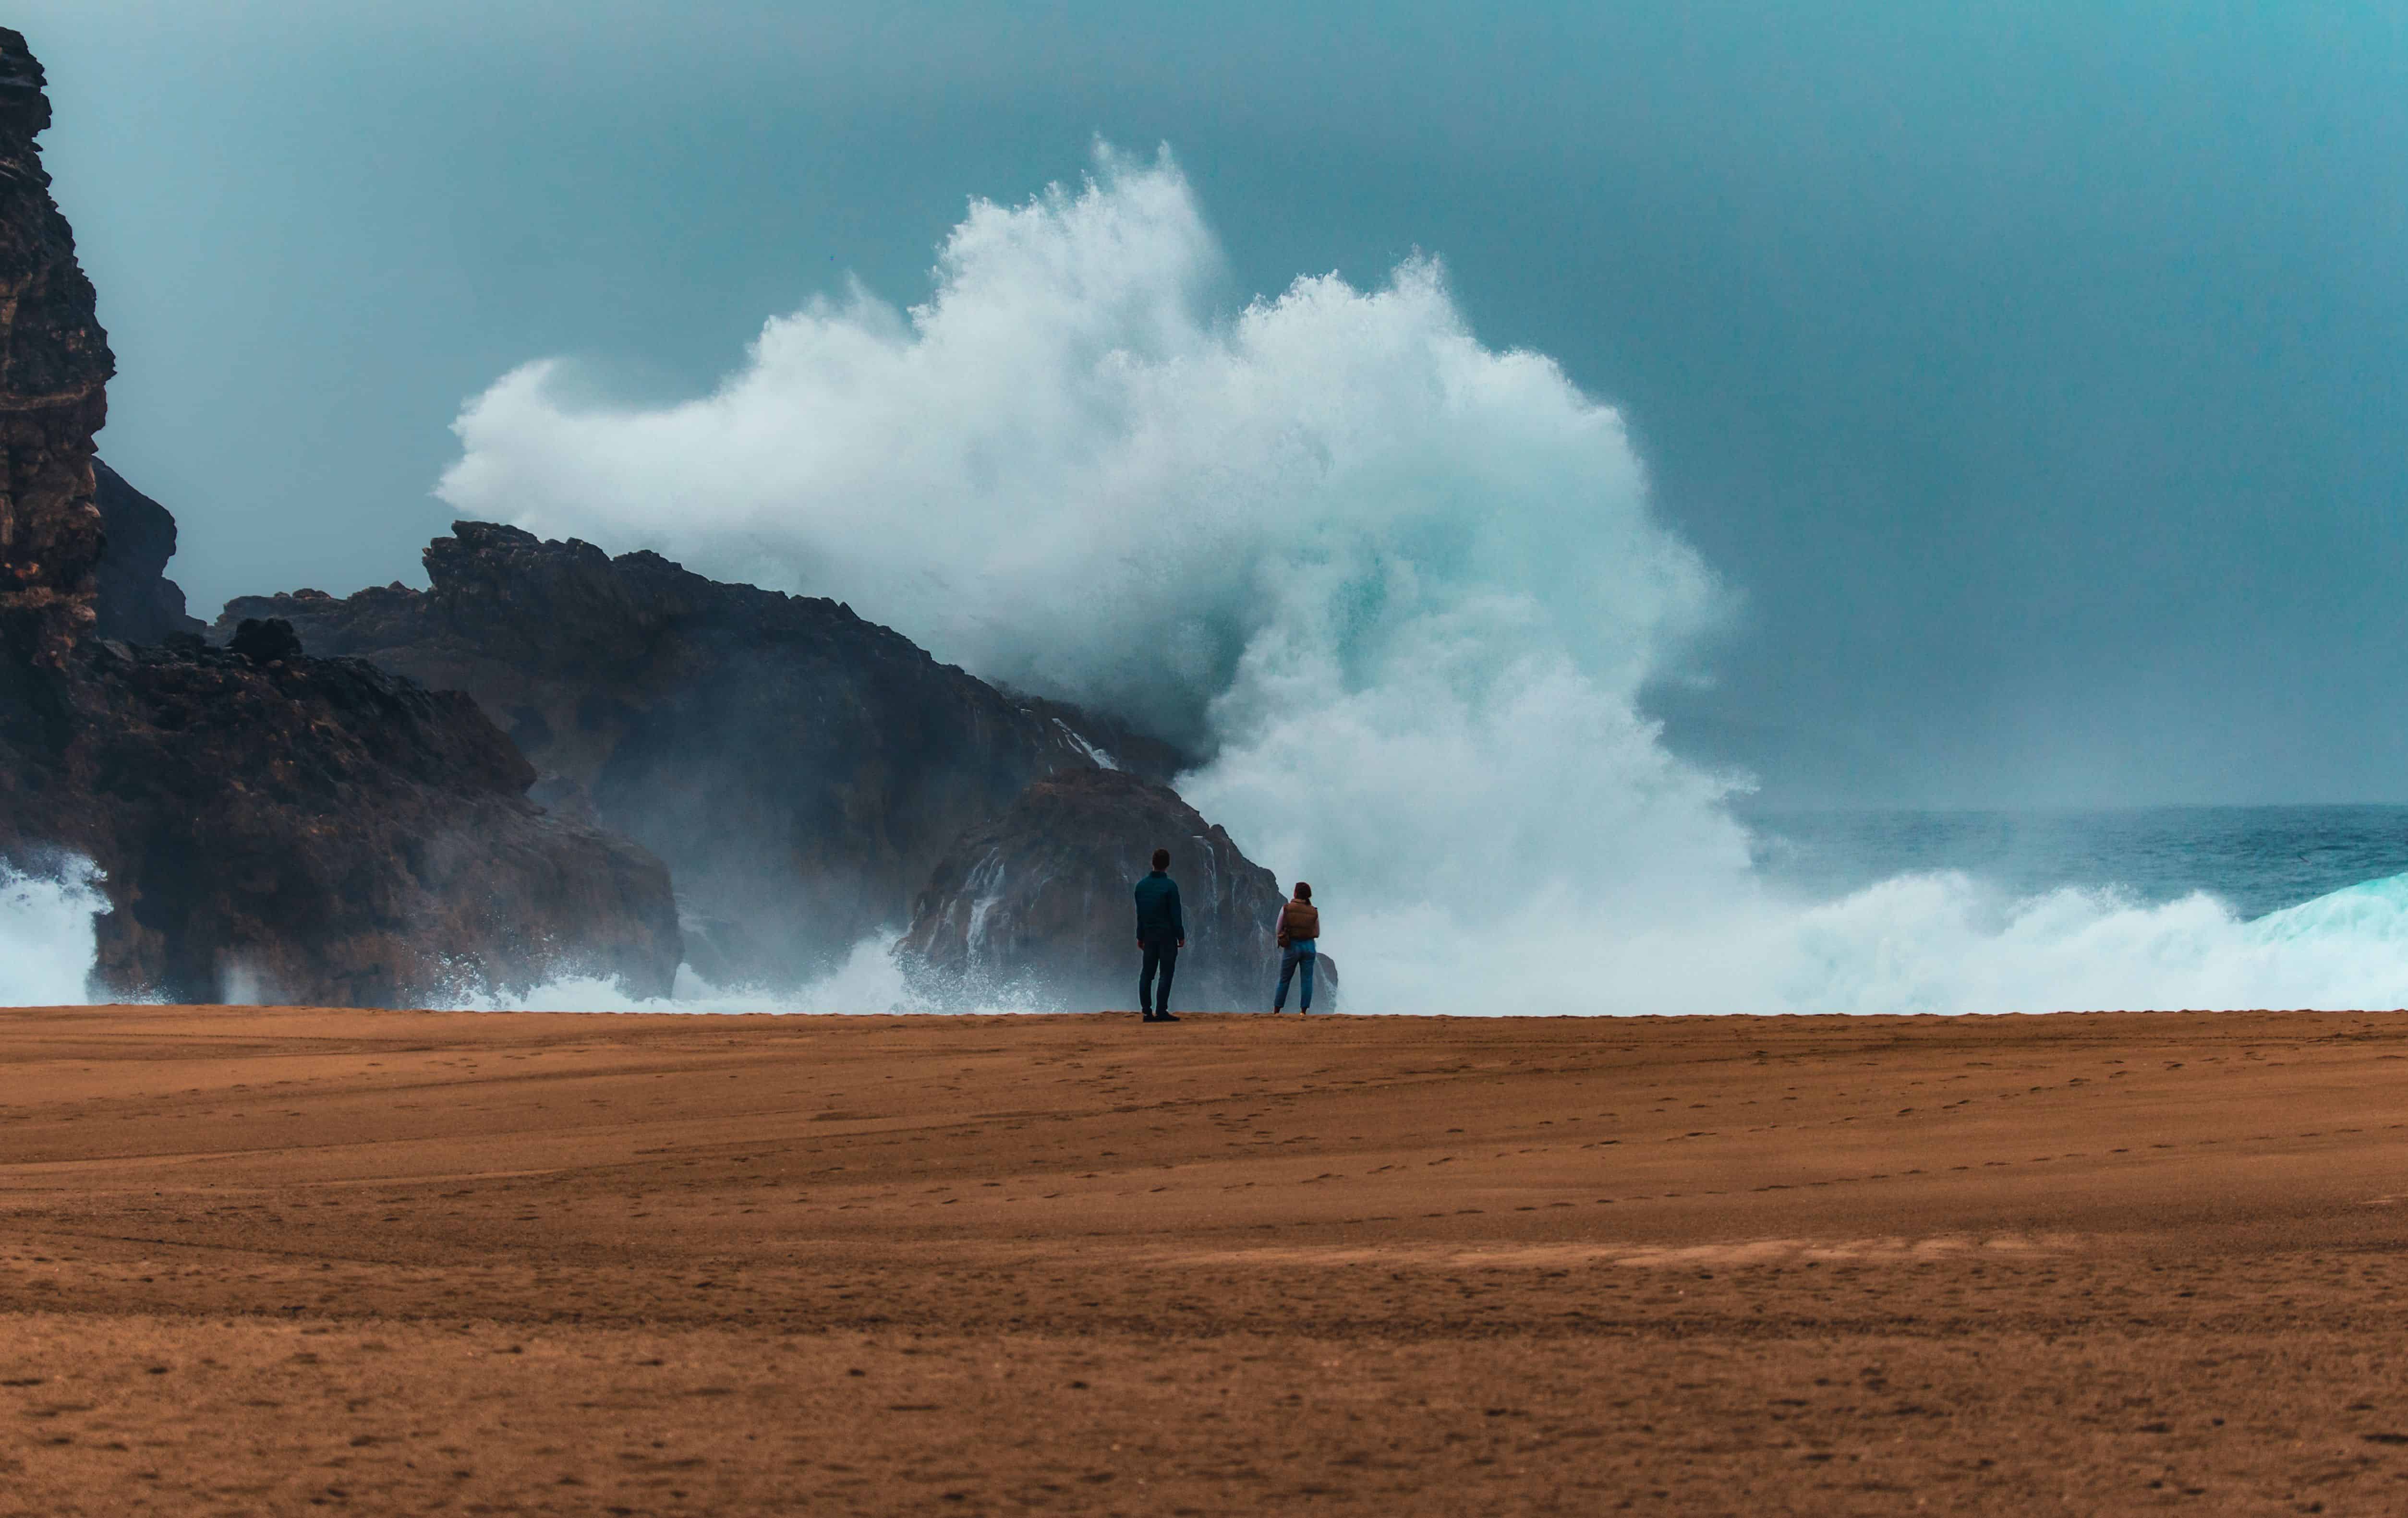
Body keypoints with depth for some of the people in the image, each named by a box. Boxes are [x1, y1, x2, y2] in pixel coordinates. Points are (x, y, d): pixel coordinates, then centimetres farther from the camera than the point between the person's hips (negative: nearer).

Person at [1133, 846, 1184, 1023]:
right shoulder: (1170, 886, -13)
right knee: (1166, 973, -2)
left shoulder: (1141, 886, 4)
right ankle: (1161, 1012, -6)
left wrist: (1140, 937, 17)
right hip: (1167, 935, -5)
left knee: (1147, 973, 10)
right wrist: (1181, 936, -4)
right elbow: (1176, 914, -12)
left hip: (1149, 935, 5)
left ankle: (1147, 1012, 7)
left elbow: (1139, 913, 10)